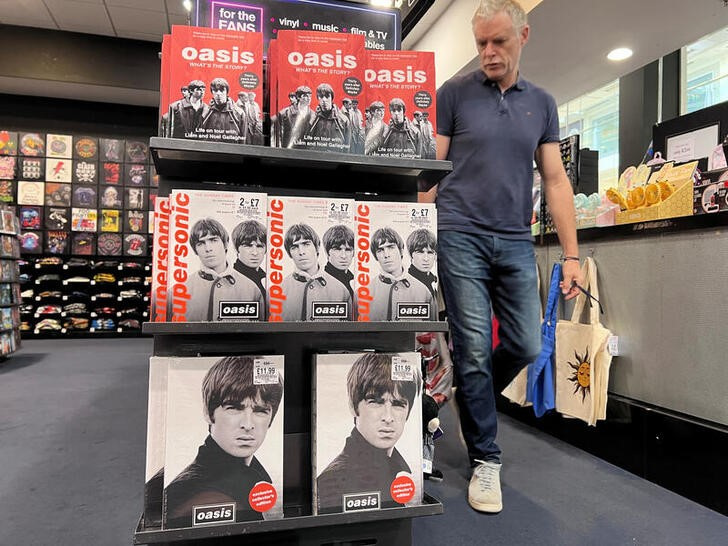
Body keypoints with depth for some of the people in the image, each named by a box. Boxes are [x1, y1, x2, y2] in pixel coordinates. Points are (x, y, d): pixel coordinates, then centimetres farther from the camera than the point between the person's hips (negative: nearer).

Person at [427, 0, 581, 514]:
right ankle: (485, 459, 14)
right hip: (461, 238, -3)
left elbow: (556, 179, 9)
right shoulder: (454, 93, 4)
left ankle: (472, 404, 34)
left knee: (526, 346, 5)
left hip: (516, 243, 4)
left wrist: (572, 254, 3)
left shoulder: (542, 103, 13)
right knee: (475, 350, -2)